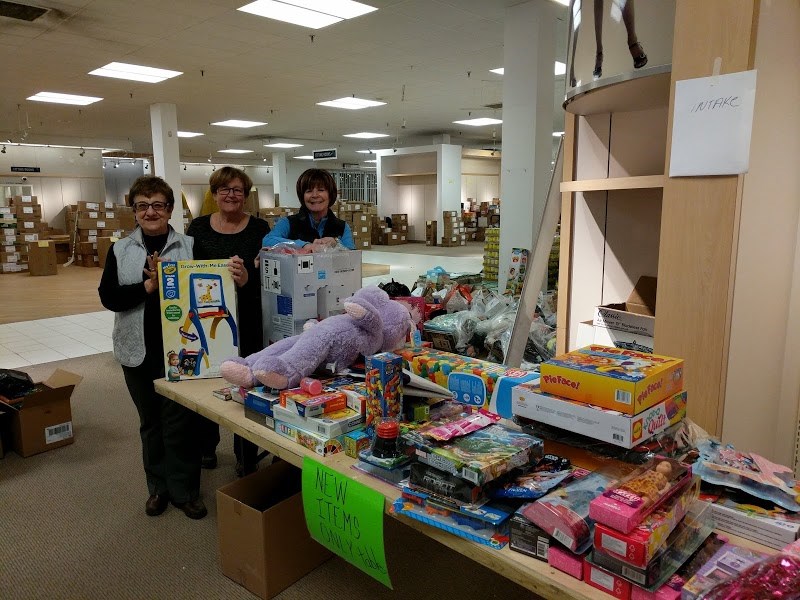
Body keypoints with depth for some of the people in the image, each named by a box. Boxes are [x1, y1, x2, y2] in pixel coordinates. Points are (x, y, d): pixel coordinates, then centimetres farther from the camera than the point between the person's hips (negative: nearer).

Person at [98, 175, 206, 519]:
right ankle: (158, 487, 31)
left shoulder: (189, 246, -1)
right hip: (138, 350, 3)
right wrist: (148, 285, -16)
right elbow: (108, 297, -4)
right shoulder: (120, 250, 5)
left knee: (179, 421, 2)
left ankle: (184, 490, 18)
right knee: (150, 421, 15)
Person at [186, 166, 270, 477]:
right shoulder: (198, 227, 5)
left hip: (248, 321, -2)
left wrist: (248, 279, -29)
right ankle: (206, 446, 36)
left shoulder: (259, 229, -1)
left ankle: (246, 457, 23)